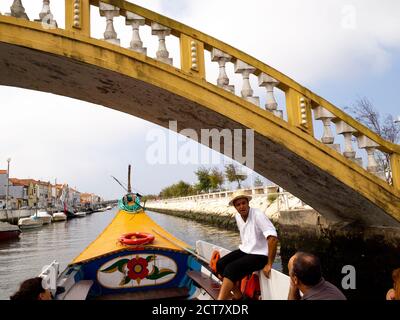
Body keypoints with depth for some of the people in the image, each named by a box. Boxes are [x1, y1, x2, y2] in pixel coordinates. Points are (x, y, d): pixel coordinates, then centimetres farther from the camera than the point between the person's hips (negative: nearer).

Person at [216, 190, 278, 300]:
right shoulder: (237, 216, 3)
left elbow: (273, 238, -30)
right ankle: (238, 295, 7)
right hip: (244, 250, 8)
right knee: (220, 265, -8)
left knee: (231, 269, -26)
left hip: (259, 255, -8)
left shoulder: (258, 215, -22)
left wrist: (269, 264, -26)